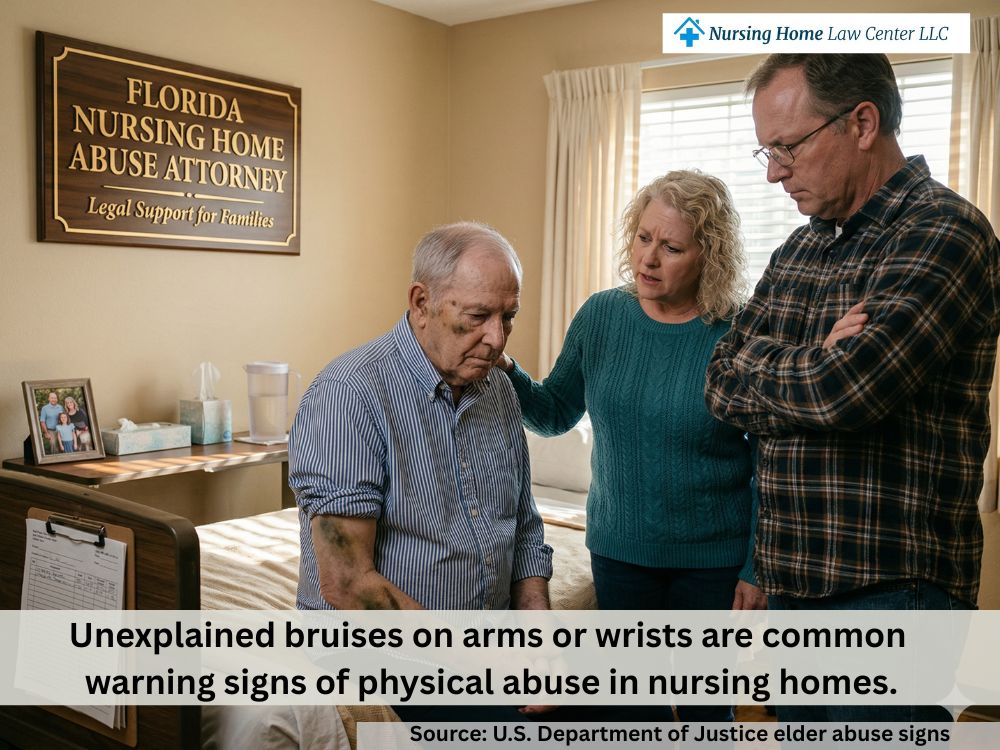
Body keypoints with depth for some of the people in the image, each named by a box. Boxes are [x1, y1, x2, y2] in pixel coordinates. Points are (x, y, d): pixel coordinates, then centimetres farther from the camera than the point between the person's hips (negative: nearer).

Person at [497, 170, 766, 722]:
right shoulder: (601, 315, -4)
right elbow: (555, 414, 5)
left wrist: (756, 569, -7)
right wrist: (504, 372, -13)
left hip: (713, 558, -2)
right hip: (619, 550, 3)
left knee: (705, 708, 15)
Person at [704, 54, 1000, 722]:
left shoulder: (944, 232, -13)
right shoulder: (800, 248, 11)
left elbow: (847, 386, -26)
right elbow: (722, 383, 3)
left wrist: (756, 373, -7)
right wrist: (815, 365, -14)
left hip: (890, 592, -7)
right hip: (792, 587, 7)